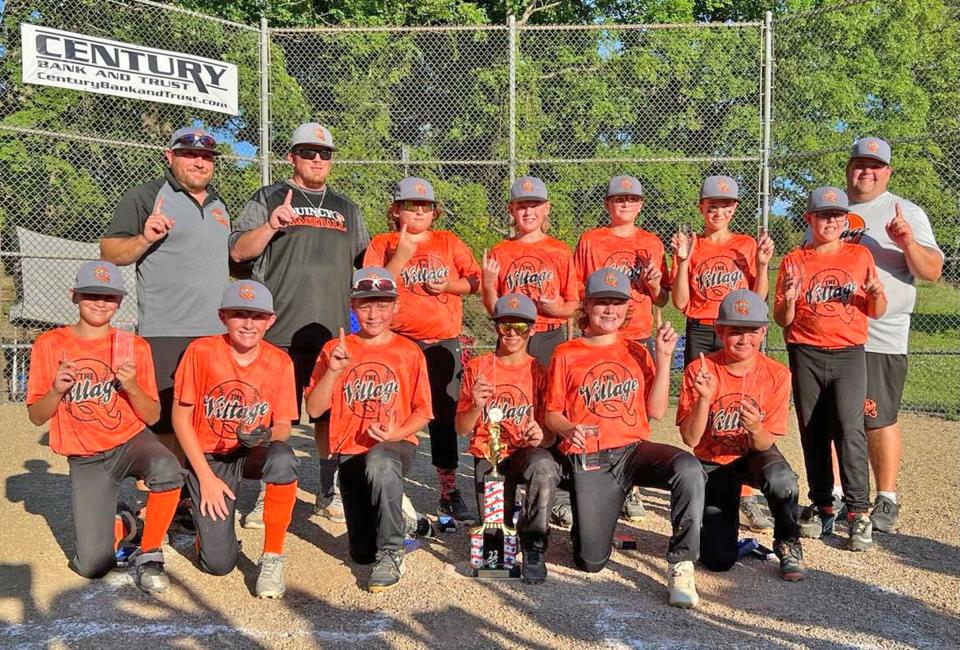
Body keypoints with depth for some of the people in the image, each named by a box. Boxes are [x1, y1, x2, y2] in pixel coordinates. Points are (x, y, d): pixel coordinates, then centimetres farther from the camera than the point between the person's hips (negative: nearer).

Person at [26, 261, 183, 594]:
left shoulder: (135, 347, -2)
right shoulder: (49, 344, 0)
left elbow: (152, 416, -2)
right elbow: (37, 416, 1)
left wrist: (132, 387, -21)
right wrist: (57, 391, -19)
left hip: (132, 441, 0)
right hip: (85, 459, 1)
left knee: (167, 468, -38)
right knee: (92, 565, -10)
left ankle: (149, 554, -14)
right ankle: (123, 525, 25)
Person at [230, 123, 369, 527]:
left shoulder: (346, 208, 20)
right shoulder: (268, 199, 8)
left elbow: (367, 261, 24)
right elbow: (238, 251, -1)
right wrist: (270, 226, -17)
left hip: (334, 332, 4)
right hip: (280, 331, -3)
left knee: (332, 414, 9)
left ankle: (329, 494, 21)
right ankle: (267, 497, 12)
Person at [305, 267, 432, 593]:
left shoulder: (409, 352, 1)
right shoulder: (335, 349, 4)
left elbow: (422, 411, 1)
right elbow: (314, 409, -2)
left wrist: (397, 433, -18)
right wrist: (333, 371, -16)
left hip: (396, 446, -2)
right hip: (350, 452, 2)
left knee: (380, 463, -41)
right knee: (363, 553, 1)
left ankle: (391, 554, -23)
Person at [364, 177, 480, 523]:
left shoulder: (448, 242, 11)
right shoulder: (382, 244, 4)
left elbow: (474, 280, 9)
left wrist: (450, 285, -10)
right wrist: (401, 254, -15)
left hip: (444, 342, 2)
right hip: (398, 342, -2)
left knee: (445, 417, 7)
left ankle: (449, 493, 18)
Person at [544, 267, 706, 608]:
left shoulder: (636, 352, 13)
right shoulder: (566, 355, 5)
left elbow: (656, 411, 6)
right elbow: (552, 414, 5)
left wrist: (664, 357, 0)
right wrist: (569, 430, -18)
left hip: (634, 449, 2)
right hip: (589, 459, -2)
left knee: (688, 469, -32)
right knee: (591, 561, -9)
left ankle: (681, 565, -18)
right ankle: (585, 517, 27)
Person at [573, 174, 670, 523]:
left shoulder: (652, 243, 12)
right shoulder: (590, 240, 6)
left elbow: (662, 300, 13)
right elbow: (576, 293, 6)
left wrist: (654, 284, -7)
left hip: (640, 339, 2)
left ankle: (632, 489, 13)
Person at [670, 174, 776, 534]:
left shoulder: (748, 245, 9)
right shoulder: (690, 246, 7)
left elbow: (758, 299, 6)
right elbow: (680, 302, -1)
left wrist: (762, 264, -7)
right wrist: (683, 261, -10)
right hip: (700, 335, 0)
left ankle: (747, 498, -1)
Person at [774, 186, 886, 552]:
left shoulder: (860, 255, 8)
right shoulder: (794, 261, 6)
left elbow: (875, 312, 11)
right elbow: (782, 320, 5)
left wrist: (876, 293, -10)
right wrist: (788, 299, -16)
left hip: (849, 353, -1)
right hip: (806, 355, 1)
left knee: (849, 427, -13)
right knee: (813, 433, 5)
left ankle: (859, 511, -6)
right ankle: (821, 507, 16)